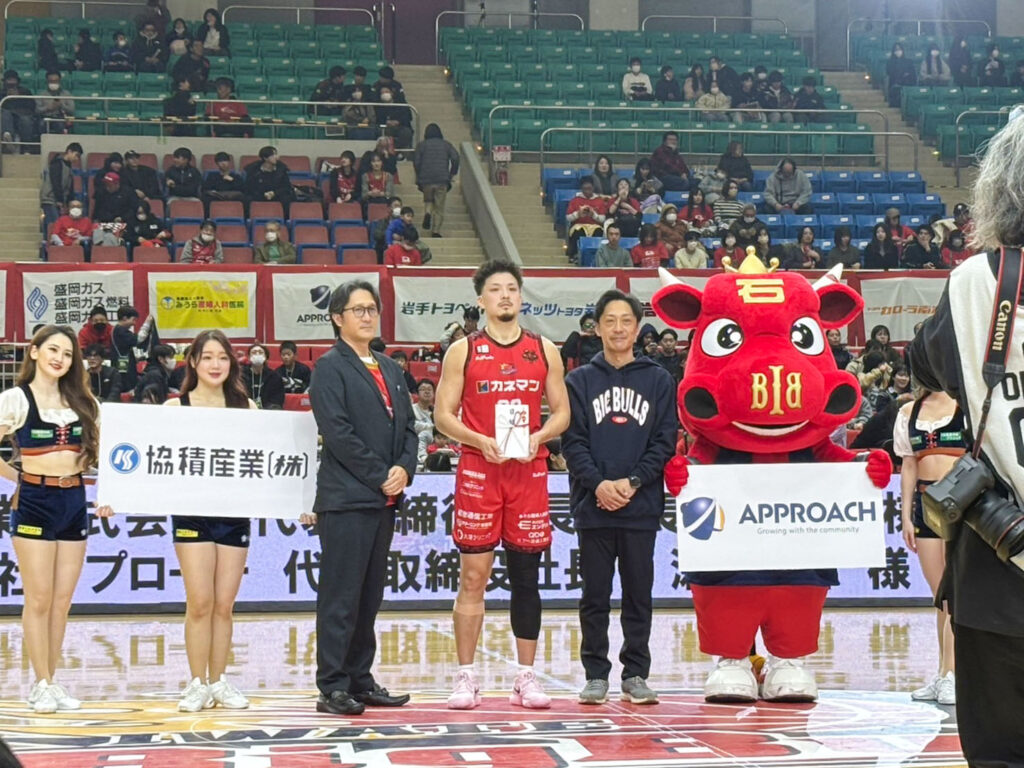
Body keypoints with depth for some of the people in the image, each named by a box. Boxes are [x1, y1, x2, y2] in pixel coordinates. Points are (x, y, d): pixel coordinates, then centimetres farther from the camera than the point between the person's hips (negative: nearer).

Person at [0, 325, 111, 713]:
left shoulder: (83, 402, 10)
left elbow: (99, 451, 15)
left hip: (74, 502, 5)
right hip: (35, 502, -5)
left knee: (62, 601, 7)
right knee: (39, 600, -3)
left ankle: (50, 682, 15)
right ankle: (41, 685, 5)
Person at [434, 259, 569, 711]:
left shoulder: (544, 350, 9)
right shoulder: (463, 351, 3)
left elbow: (562, 412, 10)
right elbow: (443, 415, 1)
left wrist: (537, 437, -9)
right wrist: (480, 441, -14)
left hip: (529, 471, 2)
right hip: (478, 471, -2)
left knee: (526, 577, 5)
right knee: (473, 576, -3)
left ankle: (526, 678, 12)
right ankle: (466, 678, 3)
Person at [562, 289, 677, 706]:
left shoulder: (658, 380, 7)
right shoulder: (580, 380, 7)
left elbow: (665, 439, 2)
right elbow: (572, 441, 1)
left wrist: (633, 482, -10)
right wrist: (598, 483, -13)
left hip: (642, 506, 0)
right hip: (592, 507, 0)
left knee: (639, 594, 5)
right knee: (595, 596, 5)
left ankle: (636, 675, 12)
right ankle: (596, 674, 11)